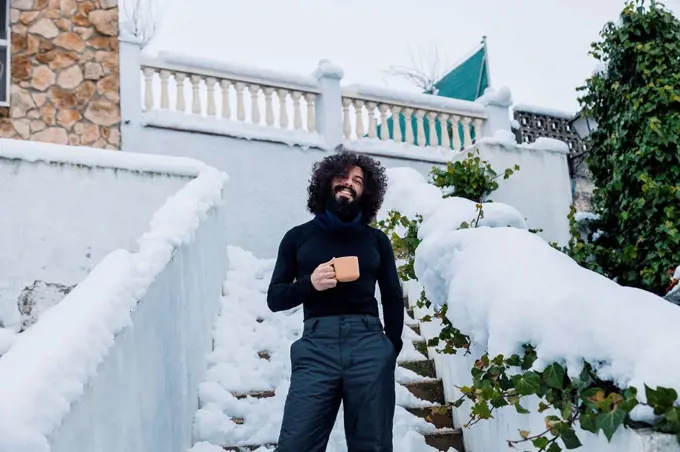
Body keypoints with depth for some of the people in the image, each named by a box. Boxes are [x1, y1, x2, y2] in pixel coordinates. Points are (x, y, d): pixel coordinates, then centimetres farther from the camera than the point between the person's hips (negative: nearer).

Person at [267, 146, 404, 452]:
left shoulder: (376, 240, 17)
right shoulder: (299, 237, 15)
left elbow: (393, 300, 17)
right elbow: (274, 298, 12)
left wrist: (392, 350, 4)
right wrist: (310, 284, -7)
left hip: (370, 347, 1)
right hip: (316, 347, -1)